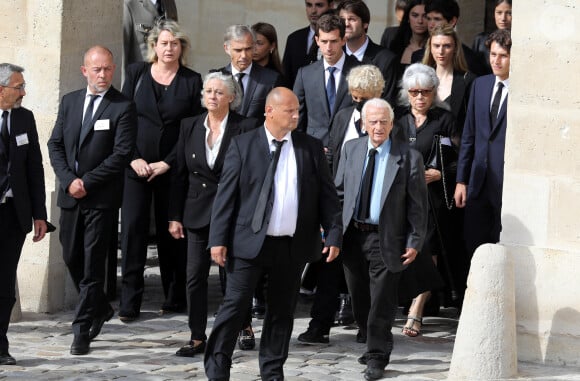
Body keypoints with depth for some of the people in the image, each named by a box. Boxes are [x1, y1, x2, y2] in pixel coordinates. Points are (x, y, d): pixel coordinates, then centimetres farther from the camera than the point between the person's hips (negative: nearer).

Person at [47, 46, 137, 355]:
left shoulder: (123, 107, -6)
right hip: (70, 195, 5)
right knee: (71, 258, 12)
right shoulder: (69, 102, 10)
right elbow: (55, 145, 9)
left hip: (102, 198, -5)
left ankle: (82, 330, -2)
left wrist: (87, 182, -14)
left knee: (92, 264, -5)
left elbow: (122, 154, -12)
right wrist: (68, 180, -6)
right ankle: (100, 308, 34)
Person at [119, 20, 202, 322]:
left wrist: (168, 163, -8)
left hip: (171, 169, 0)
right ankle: (129, 302, -3)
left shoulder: (192, 81, 2)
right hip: (136, 166, 0)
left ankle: (175, 298, 14)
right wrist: (134, 158, -7)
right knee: (133, 229, -5)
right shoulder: (137, 73, 5)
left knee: (171, 232, 4)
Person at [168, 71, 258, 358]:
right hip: (198, 213, 3)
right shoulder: (190, 127, 6)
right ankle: (197, 338, 7)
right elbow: (180, 173, 7)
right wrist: (175, 216, 4)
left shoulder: (246, 128, -5)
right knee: (195, 277, 1)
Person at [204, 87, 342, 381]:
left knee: (282, 310, 9)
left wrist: (333, 234, 0)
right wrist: (219, 239, -8)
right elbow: (226, 194, -2)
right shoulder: (243, 145, -1)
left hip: (293, 246, 3)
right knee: (235, 304, -4)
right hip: (250, 243, -3)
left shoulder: (311, 148, 7)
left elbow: (327, 195, 9)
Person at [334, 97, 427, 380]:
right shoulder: (351, 149, 6)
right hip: (352, 235, 4)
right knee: (359, 300, 13)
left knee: (382, 301, -1)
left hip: (386, 240, -4)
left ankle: (377, 358, 10)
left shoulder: (409, 157, -7)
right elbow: (339, 191, 11)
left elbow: (417, 205, -4)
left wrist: (414, 242, -7)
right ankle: (375, 347, 32)